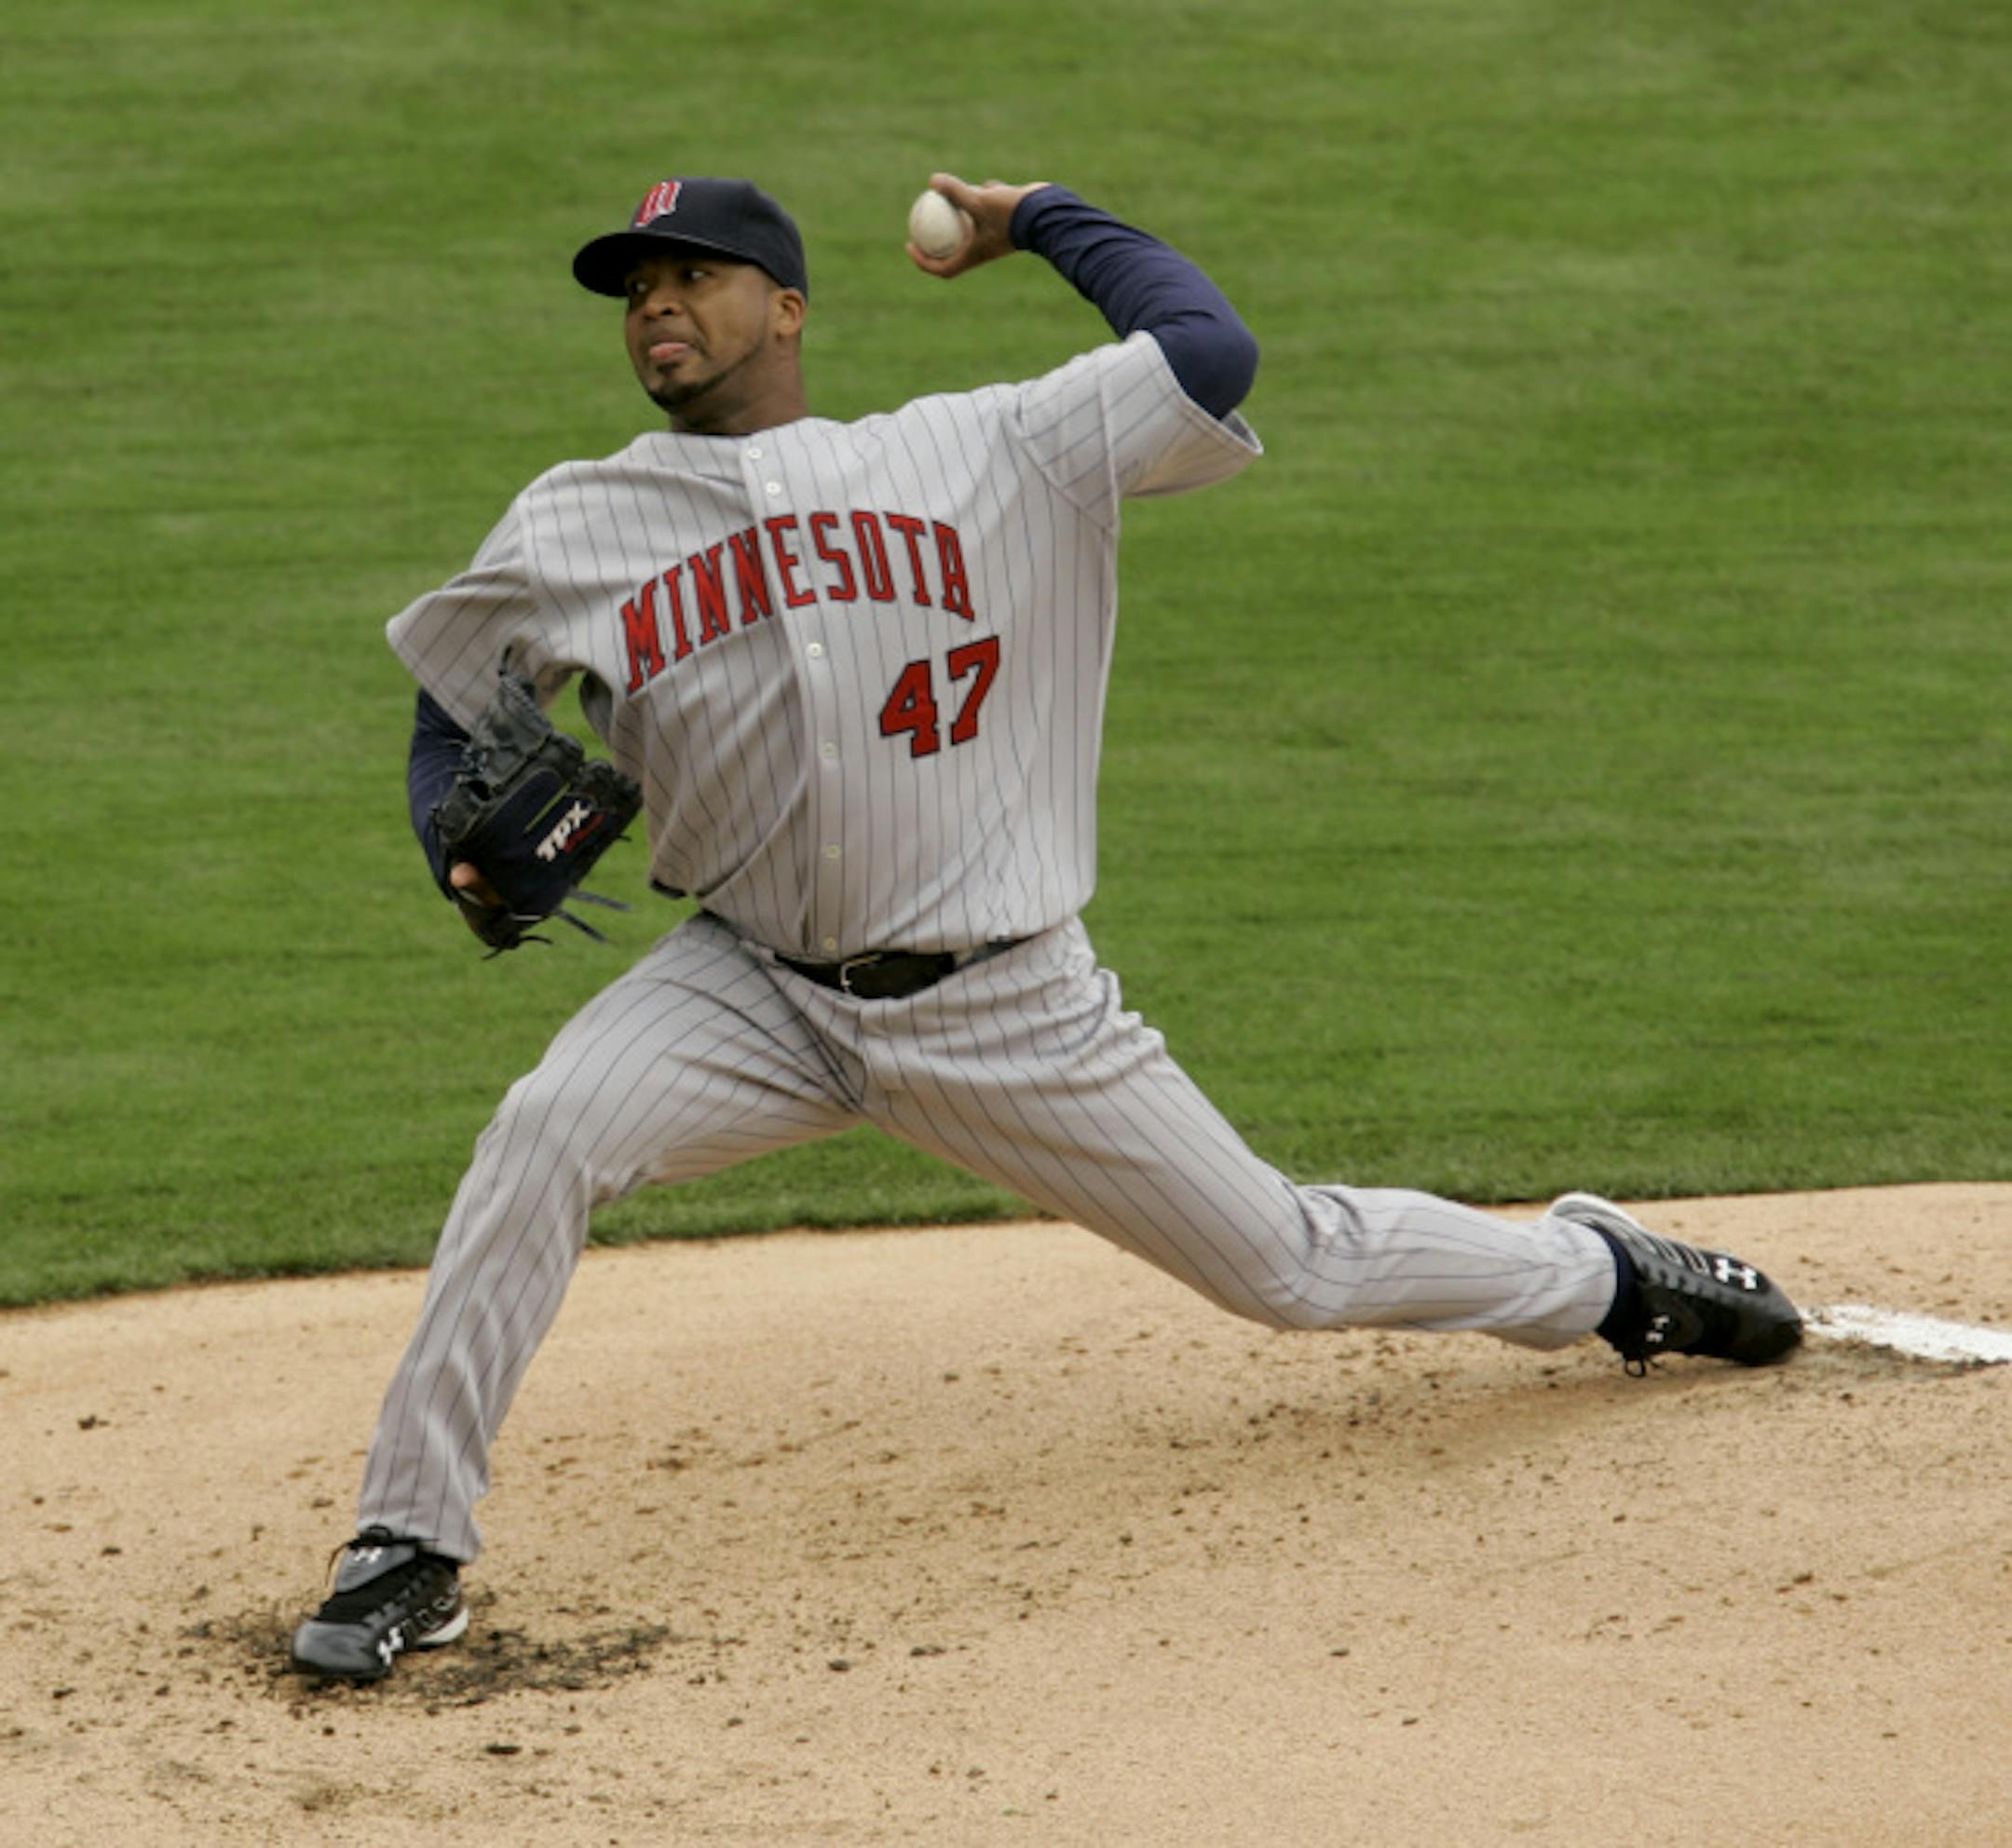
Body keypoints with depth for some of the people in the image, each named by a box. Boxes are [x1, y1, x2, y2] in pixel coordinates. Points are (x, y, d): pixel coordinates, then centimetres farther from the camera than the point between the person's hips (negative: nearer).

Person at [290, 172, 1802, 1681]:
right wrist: (473, 855, -5)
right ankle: (410, 1551, -18)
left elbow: (1210, 351, -8)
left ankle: (1602, 1272, 36)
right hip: (755, 991, 1)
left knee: (1290, 1265, 7)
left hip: (1004, 1008, -1)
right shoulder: (572, 533, 3)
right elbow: (459, 710, 16)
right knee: (543, 1137, -27)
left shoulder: (985, 455, -2)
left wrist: (1043, 222, 4)